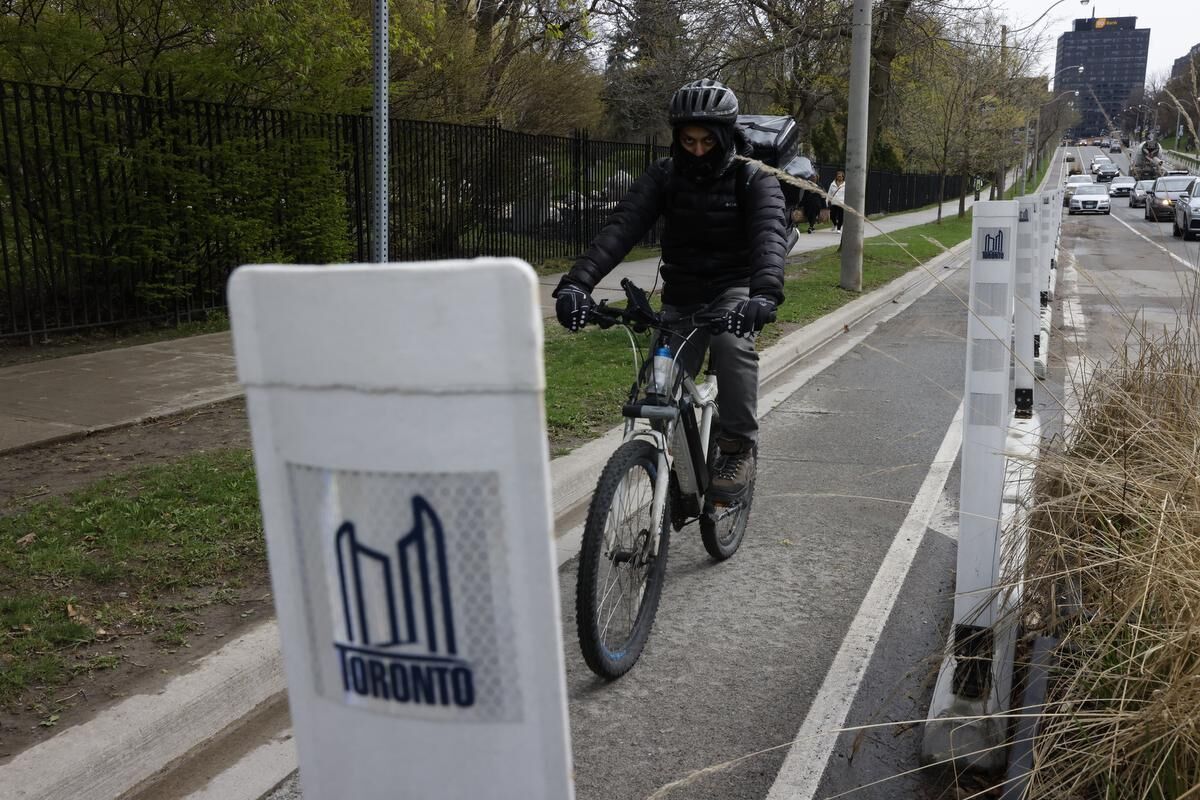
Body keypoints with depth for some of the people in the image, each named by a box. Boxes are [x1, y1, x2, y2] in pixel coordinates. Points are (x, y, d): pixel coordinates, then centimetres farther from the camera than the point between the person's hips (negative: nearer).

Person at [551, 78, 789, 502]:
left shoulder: (753, 178, -14)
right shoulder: (663, 175, -9)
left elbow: (770, 232, -33)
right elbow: (621, 226, -23)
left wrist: (765, 292, -54)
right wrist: (576, 281, -40)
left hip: (734, 288, -3)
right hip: (682, 295, 3)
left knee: (732, 342, -36)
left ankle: (739, 449, -20)